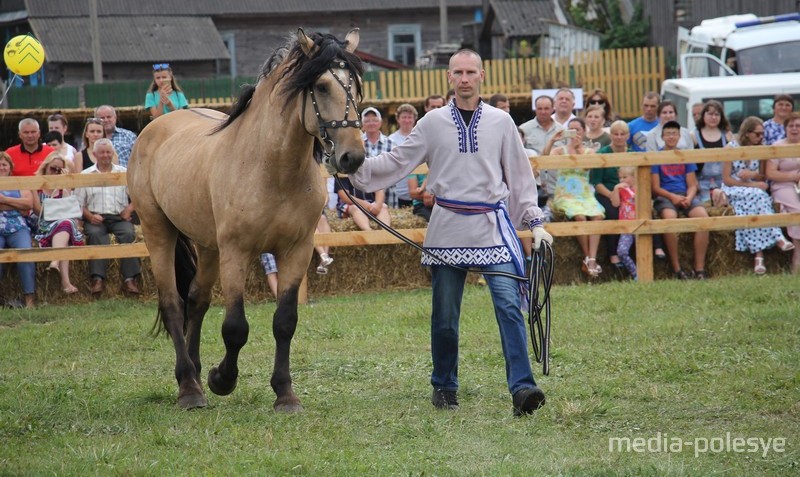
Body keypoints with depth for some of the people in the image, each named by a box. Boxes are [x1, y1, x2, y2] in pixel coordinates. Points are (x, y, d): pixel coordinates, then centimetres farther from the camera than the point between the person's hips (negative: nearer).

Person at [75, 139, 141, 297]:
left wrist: (130, 208, -7)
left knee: (128, 234, -31)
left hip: (119, 217, 1)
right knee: (95, 235, -34)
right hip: (95, 217, -1)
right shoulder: (85, 175, 14)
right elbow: (79, 203, 8)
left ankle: (129, 279, -35)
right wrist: (90, 216, -11)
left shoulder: (124, 173, 17)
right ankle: (98, 278, -41)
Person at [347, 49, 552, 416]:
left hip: (493, 224, -1)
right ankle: (444, 386, 23)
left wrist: (535, 222, 5)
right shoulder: (433, 123, 5)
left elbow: (520, 175, 10)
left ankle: (521, 387, -19)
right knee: (445, 315, 7)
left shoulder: (501, 122, 6)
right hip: (448, 227, 1)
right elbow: (398, 162, 7)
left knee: (509, 305, -14)